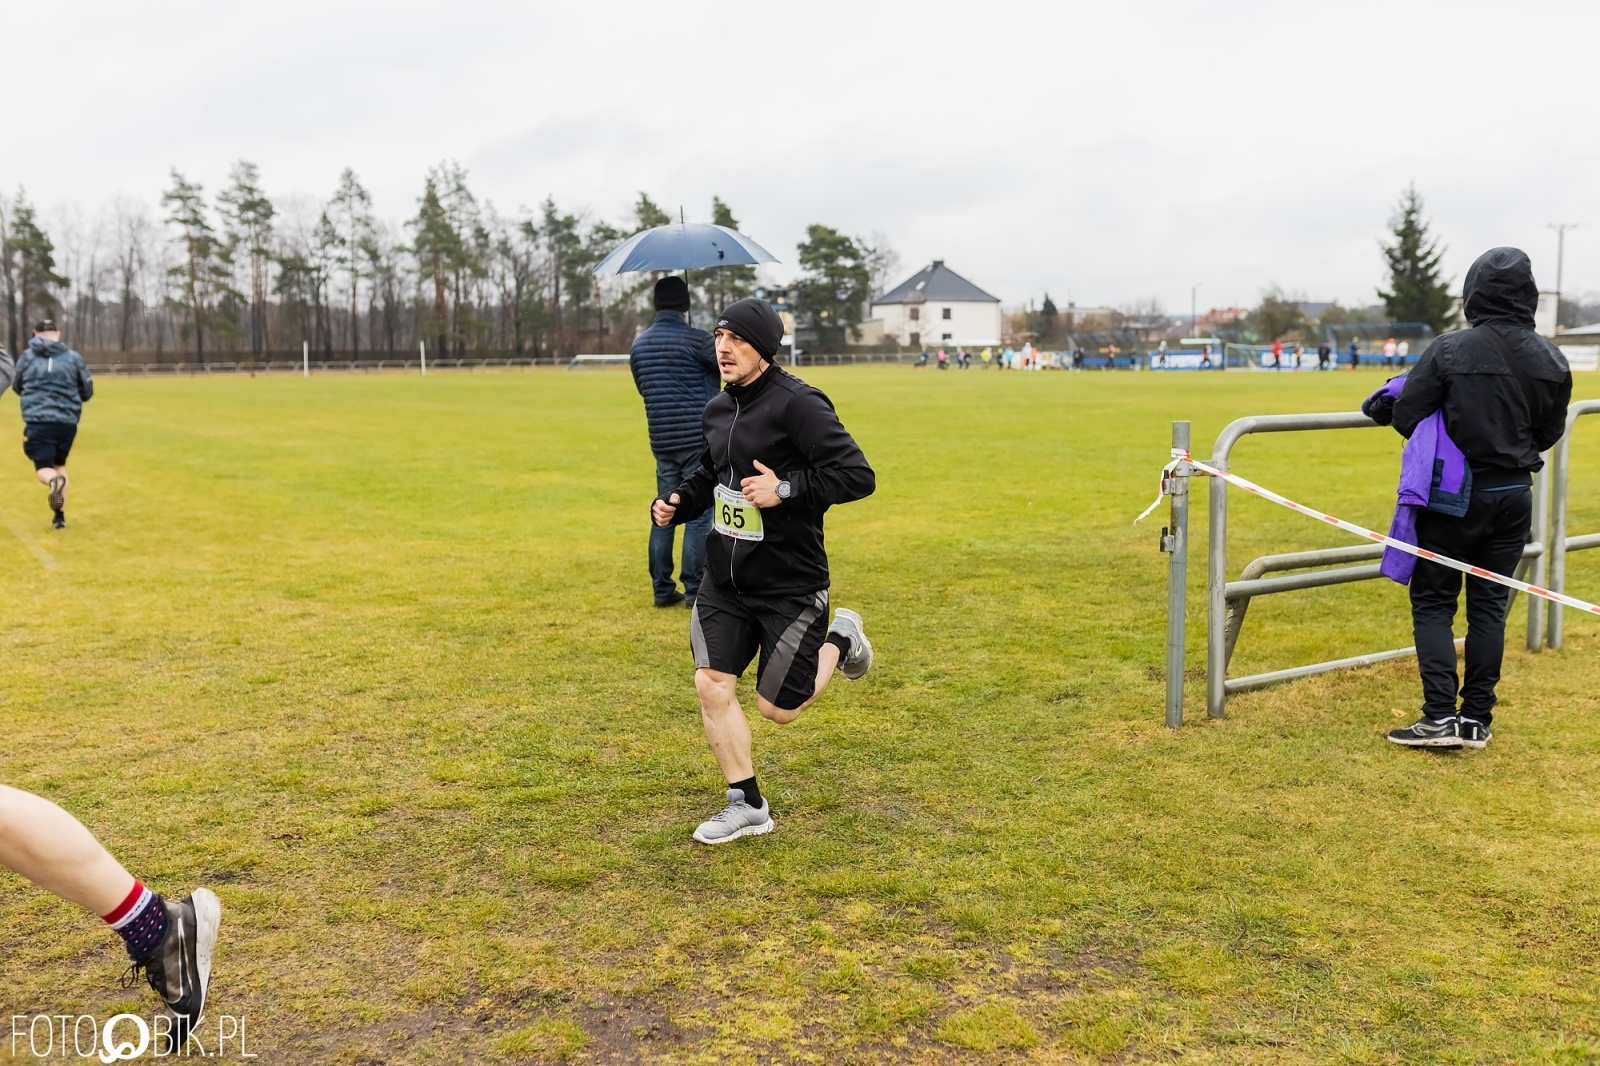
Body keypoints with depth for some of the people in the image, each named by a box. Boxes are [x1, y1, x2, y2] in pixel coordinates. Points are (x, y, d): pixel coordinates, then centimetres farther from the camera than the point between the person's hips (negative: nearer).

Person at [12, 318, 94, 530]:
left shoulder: (26, 357, 5)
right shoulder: (74, 358, 3)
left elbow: (17, 387, 20)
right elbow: (87, 391, 10)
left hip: (38, 421, -2)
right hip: (67, 422, 2)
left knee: (43, 468, 5)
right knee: (60, 464, 20)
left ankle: (54, 481, -33)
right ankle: (60, 516, 15)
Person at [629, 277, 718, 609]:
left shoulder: (638, 344, 9)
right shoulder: (696, 339, -11)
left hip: (661, 442, 6)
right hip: (699, 439, -6)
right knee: (699, 514, -1)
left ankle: (662, 589, 13)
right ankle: (694, 590, 1)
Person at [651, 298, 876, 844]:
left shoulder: (798, 404, -17)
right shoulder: (717, 410, 7)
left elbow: (858, 476, -22)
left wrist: (787, 489, -28)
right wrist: (677, 502, 6)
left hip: (791, 585, -6)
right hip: (724, 579, 7)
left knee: (779, 708, 4)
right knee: (711, 685, -1)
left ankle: (839, 640, 33)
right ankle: (747, 805, 16)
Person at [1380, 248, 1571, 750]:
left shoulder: (1450, 350, -15)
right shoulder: (1551, 359, 0)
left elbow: (1406, 416, -13)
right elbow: (1550, 431, 8)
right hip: (1514, 495, 4)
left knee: (1433, 601, 6)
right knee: (1489, 604, 12)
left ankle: (1441, 715, -3)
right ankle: (1477, 718, 15)